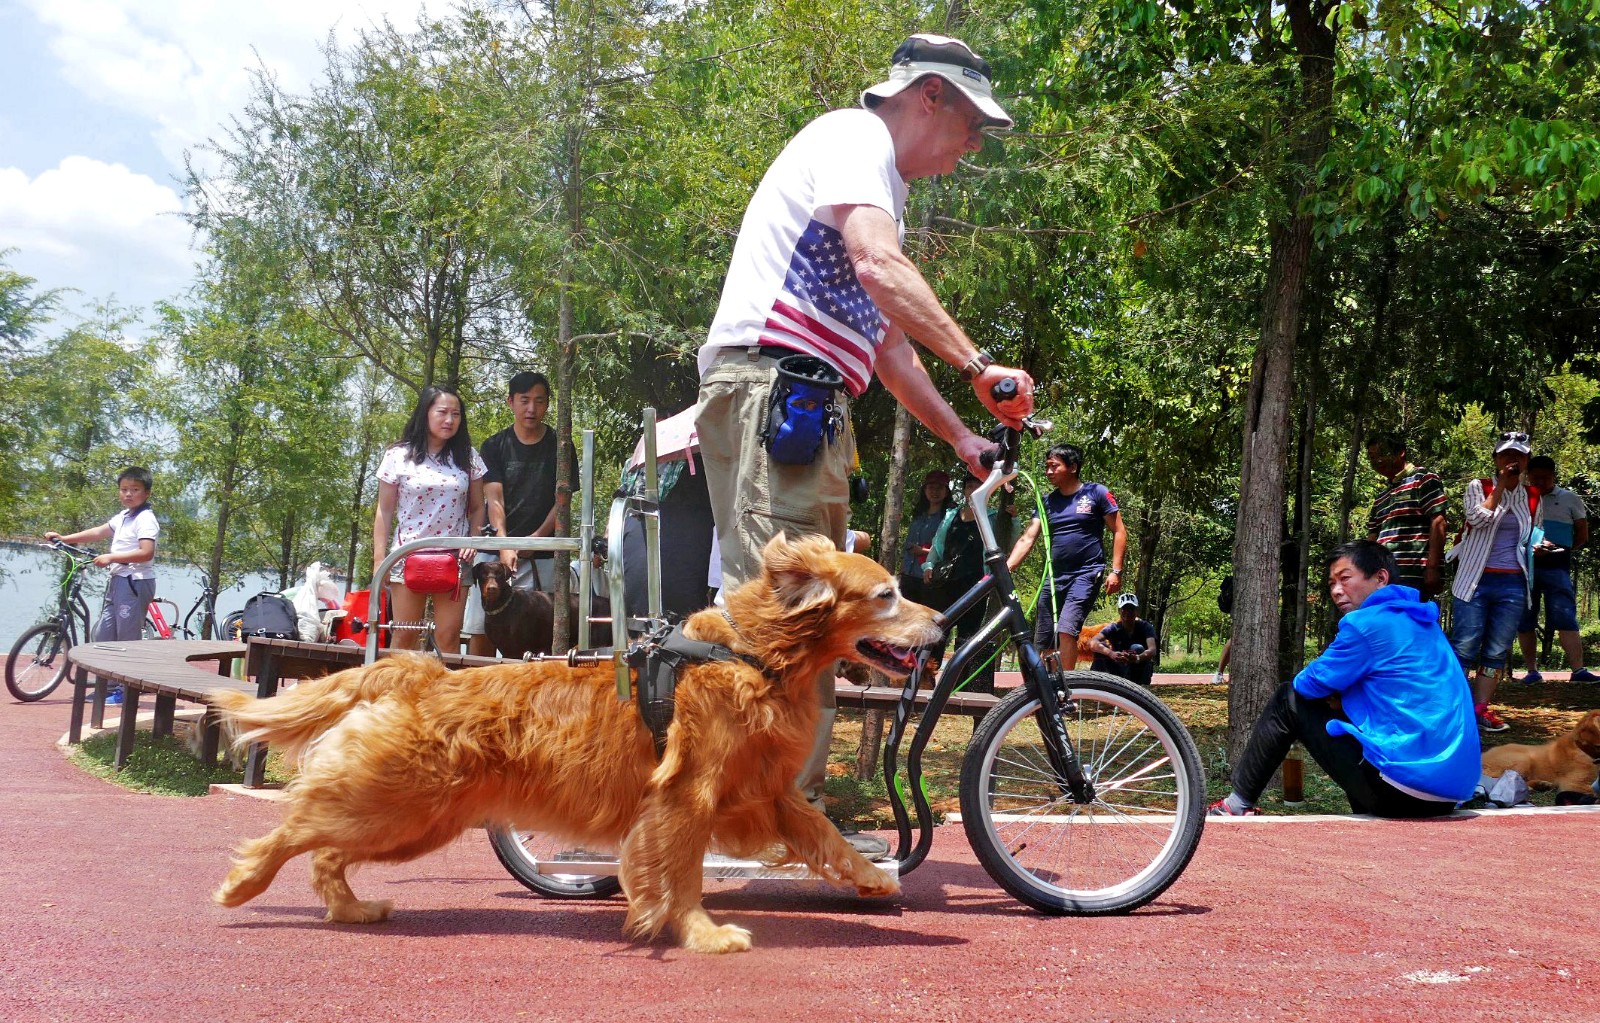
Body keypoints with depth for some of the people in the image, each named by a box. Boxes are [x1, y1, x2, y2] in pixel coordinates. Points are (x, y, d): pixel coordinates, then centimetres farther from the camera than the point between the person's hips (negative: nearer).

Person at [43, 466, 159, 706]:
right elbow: (98, 532, 22)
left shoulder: (145, 519, -12)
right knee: (103, 634, 11)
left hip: (136, 581, -10)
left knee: (127, 637, -5)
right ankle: (110, 686, 19)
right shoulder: (123, 517, 16)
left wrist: (111, 557, -21)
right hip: (118, 580, 10)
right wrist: (64, 538, 19)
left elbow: (146, 552, -23)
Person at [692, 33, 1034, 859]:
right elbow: (880, 269, -21)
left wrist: (961, 437, 19)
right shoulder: (854, 139, -3)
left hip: (812, 413, 11)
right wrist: (979, 367, -23)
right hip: (769, 390, -11)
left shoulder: (882, 190, 28)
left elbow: (888, 346, 27)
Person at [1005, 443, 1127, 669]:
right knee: (1044, 643, 5)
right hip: (1055, 577, 5)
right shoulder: (1047, 502, 11)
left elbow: (1119, 531, 0)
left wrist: (1116, 571, -9)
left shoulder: (1096, 493, -1)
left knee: (1066, 629, -23)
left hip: (1086, 574, -5)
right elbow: (1027, 539, 3)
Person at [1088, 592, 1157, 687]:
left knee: (1137, 648, -30)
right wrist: (1111, 653, -49)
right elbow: (1092, 642, -29)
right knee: (1101, 647, -21)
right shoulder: (1114, 628, -10)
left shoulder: (1145, 627, -12)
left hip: (1141, 672, -1)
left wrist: (1138, 658, -54)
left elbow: (1152, 650, -31)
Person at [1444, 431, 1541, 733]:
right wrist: (1500, 486, -12)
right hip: (1476, 580, -3)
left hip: (1513, 585, 4)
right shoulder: (1478, 487, 2)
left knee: (1497, 651, 4)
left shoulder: (1533, 498, 11)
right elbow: (1479, 518, -17)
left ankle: (1481, 708, 8)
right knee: (1464, 648, -5)